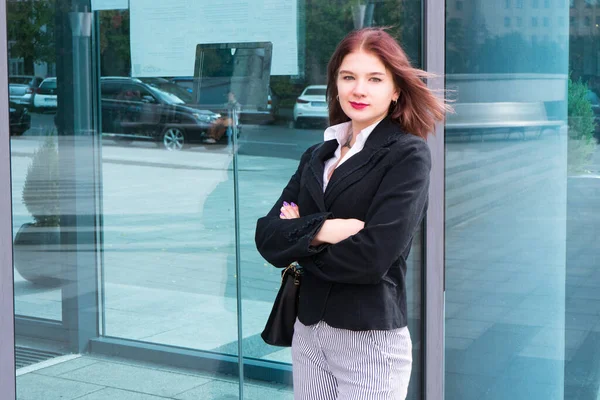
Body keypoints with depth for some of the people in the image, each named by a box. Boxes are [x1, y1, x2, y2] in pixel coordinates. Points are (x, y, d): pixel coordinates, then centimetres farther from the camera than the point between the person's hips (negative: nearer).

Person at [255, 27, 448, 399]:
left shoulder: (408, 155, -9)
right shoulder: (317, 156, 9)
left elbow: (373, 257, -20)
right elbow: (267, 236, 0)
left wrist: (298, 241, -5)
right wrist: (320, 230, -18)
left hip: (371, 340, -6)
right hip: (307, 332, 6)